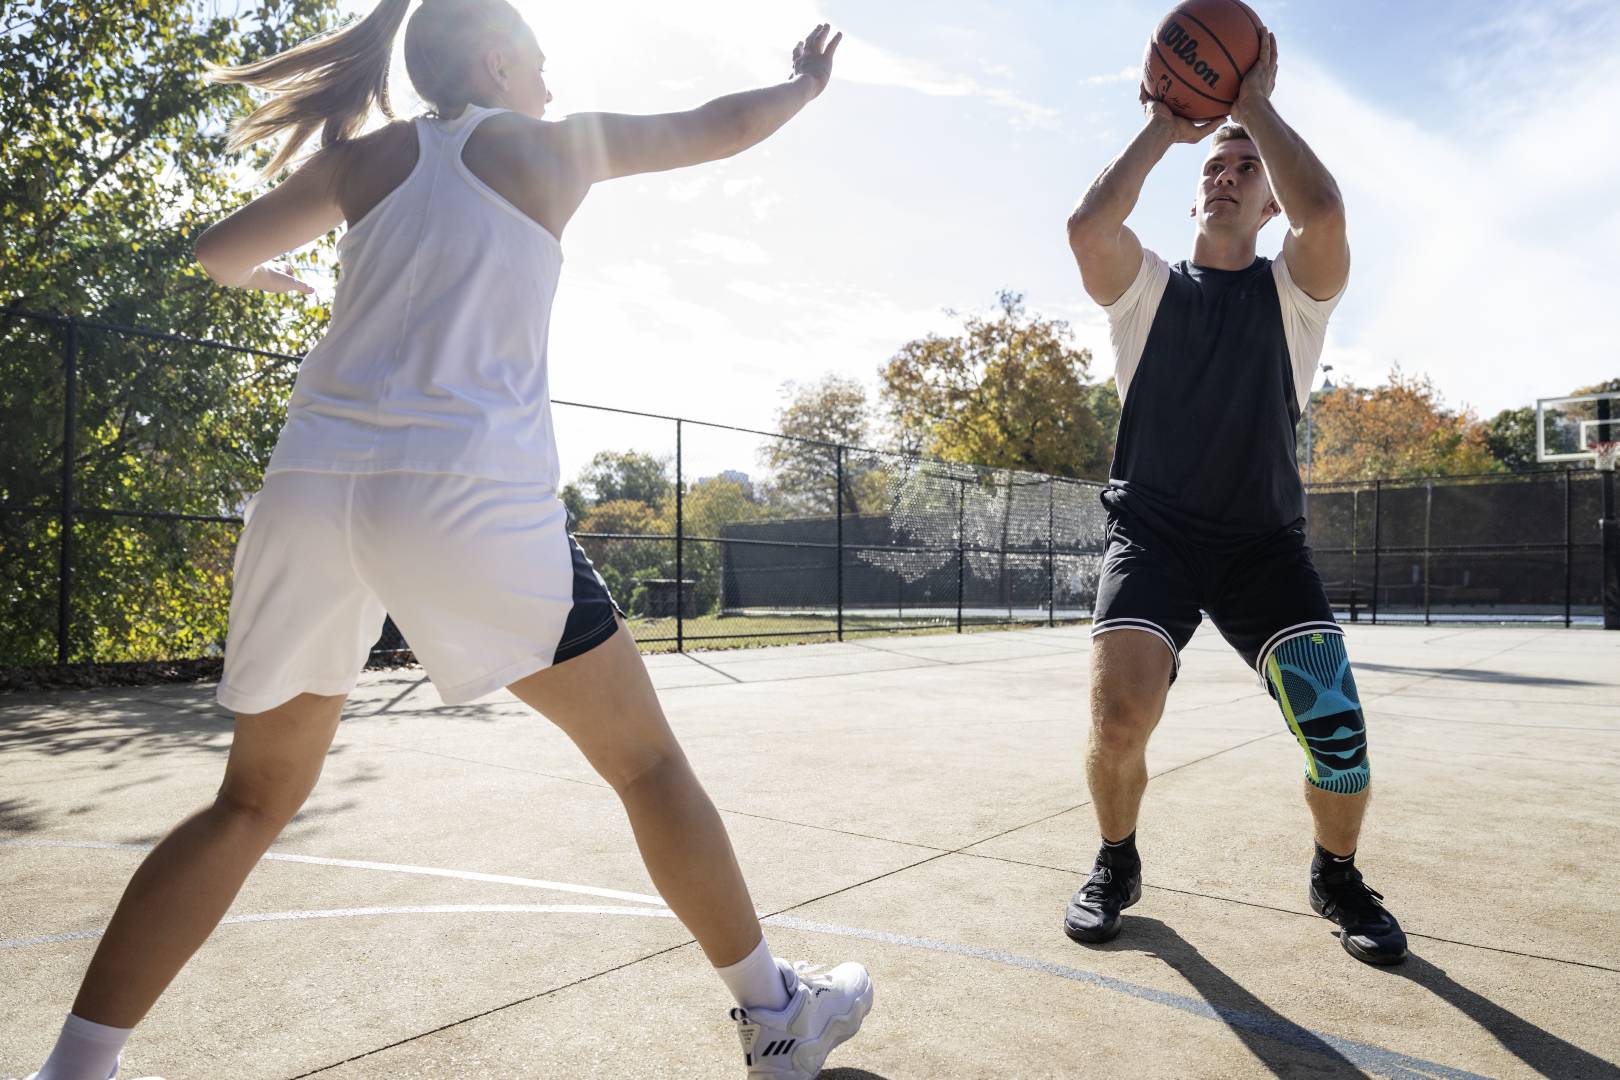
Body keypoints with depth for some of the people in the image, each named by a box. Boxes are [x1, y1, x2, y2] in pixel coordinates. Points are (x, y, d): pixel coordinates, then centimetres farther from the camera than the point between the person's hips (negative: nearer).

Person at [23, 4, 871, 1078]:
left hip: (311, 493, 5)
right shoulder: (556, 146, 13)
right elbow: (724, 126, 24)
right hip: (470, 497, -4)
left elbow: (219, 253, 27)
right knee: (647, 760, 9)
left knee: (253, 801, 20)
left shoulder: (373, 154, 19)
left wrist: (265, 276, 50)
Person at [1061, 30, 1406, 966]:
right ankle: (1116, 865, 11)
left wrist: (1256, 103, -3)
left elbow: (1323, 209, -16)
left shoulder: (1294, 289, 6)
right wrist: (1162, 129, 0)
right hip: (1151, 535, 0)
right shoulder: (1146, 287, 8)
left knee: (1340, 736, -11)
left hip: (1265, 544, 1)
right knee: (1119, 720, -20)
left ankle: (1338, 878, 22)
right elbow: (1088, 225, -14)